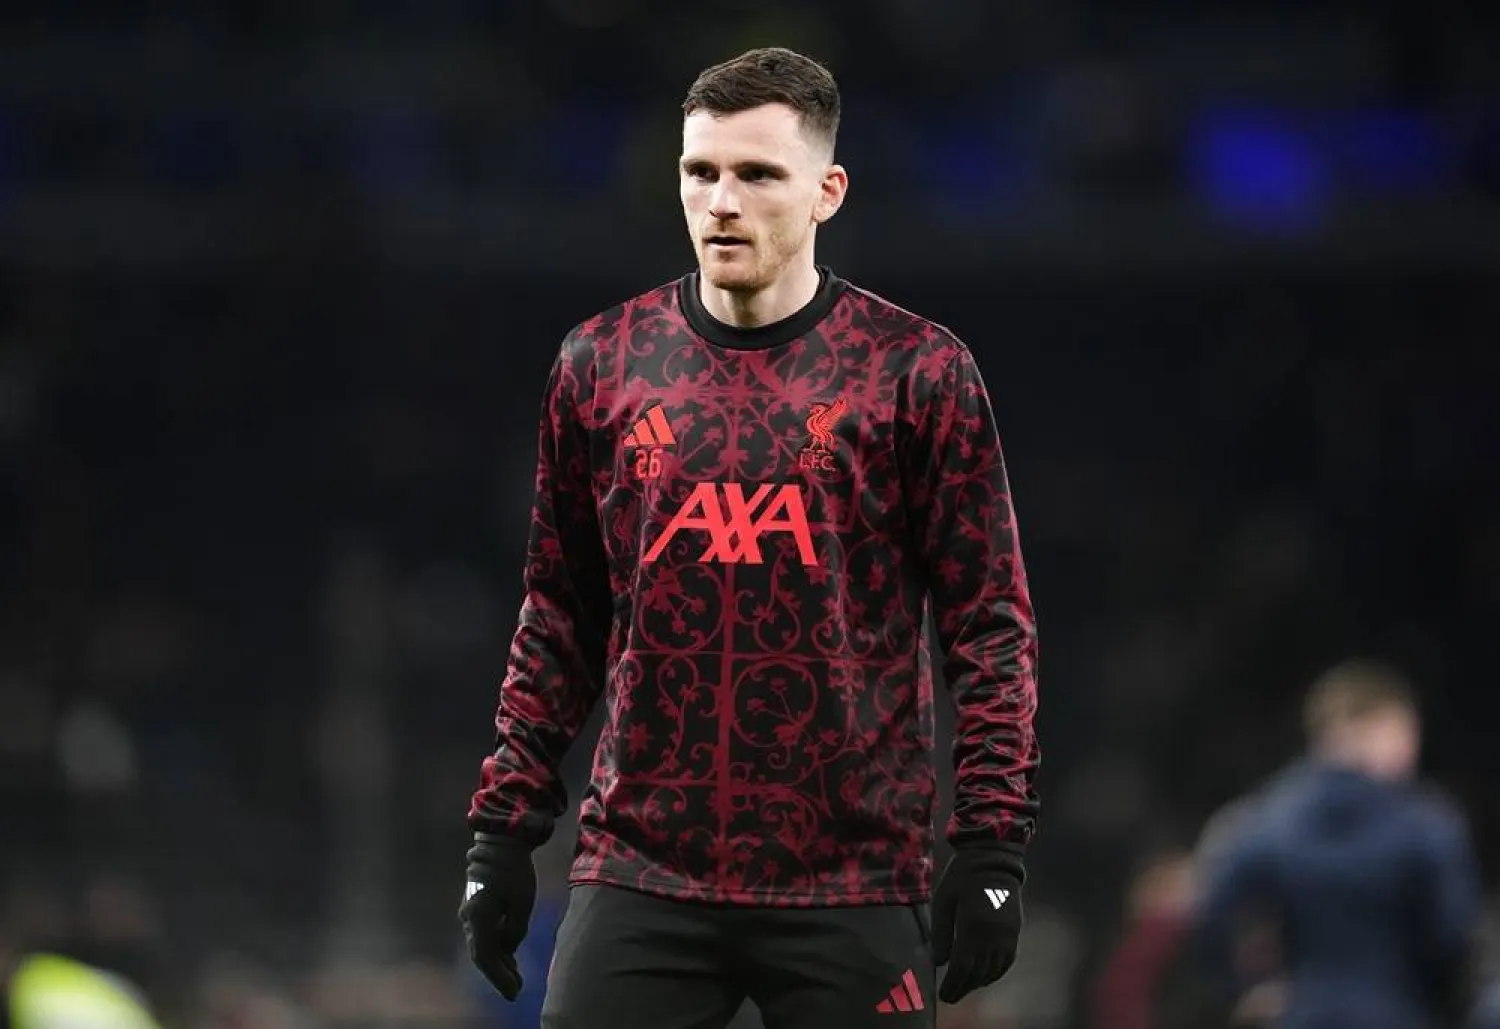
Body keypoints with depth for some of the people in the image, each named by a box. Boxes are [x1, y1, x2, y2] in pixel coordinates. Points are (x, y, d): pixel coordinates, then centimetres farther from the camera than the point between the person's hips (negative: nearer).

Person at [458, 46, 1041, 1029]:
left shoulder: (915, 370, -1)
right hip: (641, 870, 2)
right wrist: (504, 830, 10)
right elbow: (560, 618, 14)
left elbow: (990, 622, 0)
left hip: (853, 890, -2)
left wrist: (993, 847, -7)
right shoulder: (602, 363, 8)